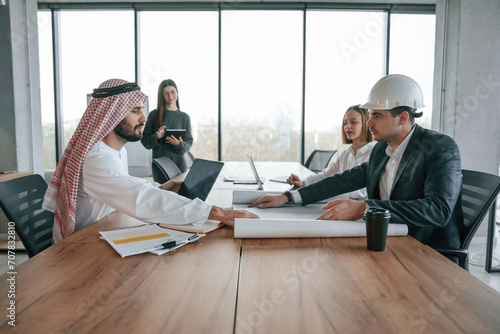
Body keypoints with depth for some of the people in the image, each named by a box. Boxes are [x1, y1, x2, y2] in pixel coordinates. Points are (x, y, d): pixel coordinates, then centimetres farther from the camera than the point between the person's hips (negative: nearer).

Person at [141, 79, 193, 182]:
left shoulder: (185, 117, 7)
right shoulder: (154, 115, 3)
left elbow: (189, 142, 7)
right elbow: (144, 140, 3)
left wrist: (179, 144, -13)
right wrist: (156, 137, -16)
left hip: (179, 162, 2)